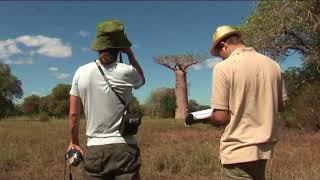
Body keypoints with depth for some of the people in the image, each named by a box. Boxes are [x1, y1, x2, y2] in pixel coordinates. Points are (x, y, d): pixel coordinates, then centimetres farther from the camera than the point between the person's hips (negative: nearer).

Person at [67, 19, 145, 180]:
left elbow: (73, 114, 4)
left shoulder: (81, 73, -1)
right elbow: (142, 79, 18)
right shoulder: (126, 72, -7)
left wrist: (74, 142, 18)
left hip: (94, 150, 2)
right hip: (124, 148, -2)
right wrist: (129, 53, 15)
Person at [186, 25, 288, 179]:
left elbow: (220, 118, -16)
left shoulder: (224, 67, -14)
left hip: (239, 150, -6)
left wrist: (202, 118, 3)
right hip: (264, 148, 7)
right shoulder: (273, 65, 3)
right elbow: (282, 105, 13)